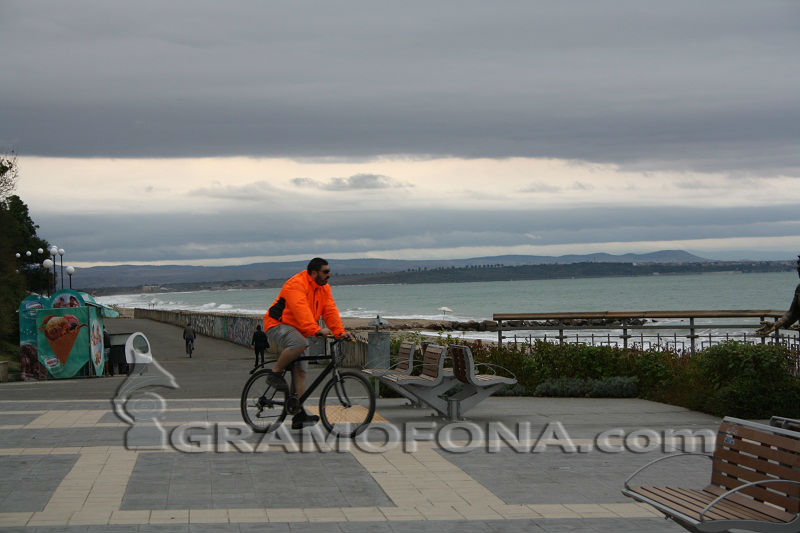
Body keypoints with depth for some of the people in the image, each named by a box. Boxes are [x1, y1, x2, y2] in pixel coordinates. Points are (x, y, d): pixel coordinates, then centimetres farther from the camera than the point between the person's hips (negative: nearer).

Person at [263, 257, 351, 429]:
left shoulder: (324, 288, 7)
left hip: (299, 332, 8)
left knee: (300, 373, -1)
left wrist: (339, 331, -13)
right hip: (278, 327, -8)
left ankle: (299, 415, -4)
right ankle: (275, 374, -19)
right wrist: (316, 330, -44)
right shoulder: (296, 284, -21)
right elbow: (301, 310, -34)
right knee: (299, 343, -39)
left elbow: (330, 310, 1)